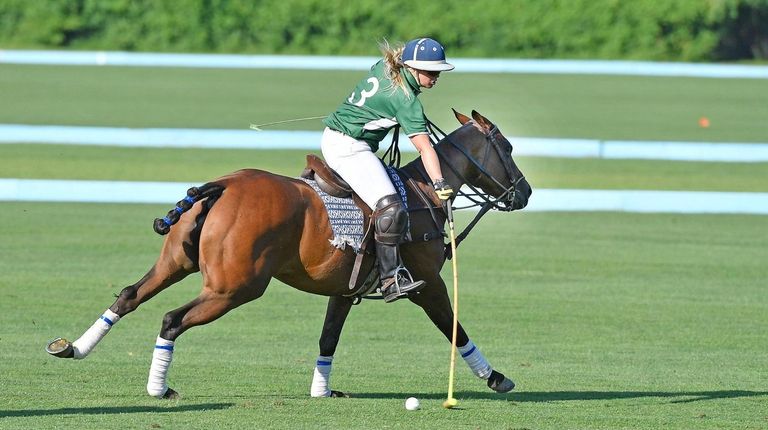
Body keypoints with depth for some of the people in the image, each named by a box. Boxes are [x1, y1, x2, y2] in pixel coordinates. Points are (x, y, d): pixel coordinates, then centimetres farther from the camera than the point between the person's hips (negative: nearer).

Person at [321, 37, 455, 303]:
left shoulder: (383, 68, 8)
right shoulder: (406, 99, -15)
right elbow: (425, 147, -19)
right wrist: (440, 184, -23)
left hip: (332, 138, 10)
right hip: (350, 148, -10)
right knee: (390, 208, -22)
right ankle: (391, 279, -28)